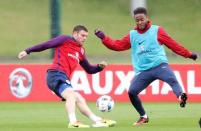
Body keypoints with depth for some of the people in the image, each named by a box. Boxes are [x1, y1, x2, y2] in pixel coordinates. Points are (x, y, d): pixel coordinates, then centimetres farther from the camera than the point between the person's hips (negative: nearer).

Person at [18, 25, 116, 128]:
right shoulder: (65, 40, 4)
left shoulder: (81, 51, 25)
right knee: (71, 95, -29)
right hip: (56, 74, -9)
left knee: (80, 100, 13)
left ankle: (97, 121, 20)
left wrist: (100, 67, 11)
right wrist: (28, 51, -3)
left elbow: (89, 70, 30)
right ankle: (73, 123, -44)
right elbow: (46, 45, 1)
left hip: (64, 79, 9)